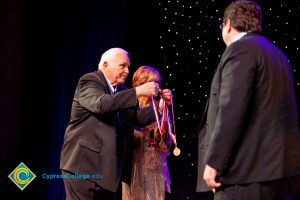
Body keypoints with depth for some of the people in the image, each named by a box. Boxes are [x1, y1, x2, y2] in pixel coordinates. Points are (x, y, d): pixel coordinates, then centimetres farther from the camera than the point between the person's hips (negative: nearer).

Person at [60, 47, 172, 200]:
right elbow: (101, 104, -27)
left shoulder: (122, 91, 17)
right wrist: (138, 92, -27)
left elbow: (138, 117, 16)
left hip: (109, 166, 8)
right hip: (83, 163, -8)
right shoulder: (89, 81, -7)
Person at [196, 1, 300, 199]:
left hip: (251, 165, -9)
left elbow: (232, 109, -18)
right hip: (277, 160, 9)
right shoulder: (275, 52, 21)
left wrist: (214, 162, -17)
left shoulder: (241, 48, -7)